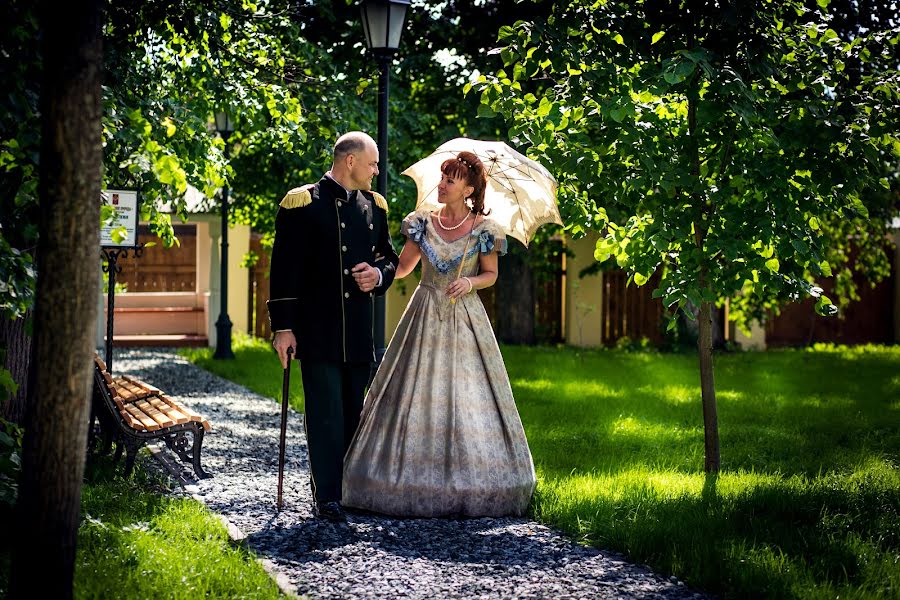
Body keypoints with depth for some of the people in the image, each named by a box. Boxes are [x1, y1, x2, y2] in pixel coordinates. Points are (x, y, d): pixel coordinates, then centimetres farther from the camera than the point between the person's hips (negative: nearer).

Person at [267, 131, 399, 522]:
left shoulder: (374, 206, 12)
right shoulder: (302, 204, -5)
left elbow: (389, 258, 22)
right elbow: (284, 270, -7)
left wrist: (379, 275, -3)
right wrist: (283, 327, -11)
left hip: (359, 331, 6)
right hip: (317, 329, -5)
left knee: (355, 413, 10)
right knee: (325, 414, -6)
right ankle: (326, 498, -3)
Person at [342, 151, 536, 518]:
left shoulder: (482, 229, -3)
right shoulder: (424, 223, 4)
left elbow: (491, 274, 7)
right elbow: (402, 267, 10)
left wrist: (470, 283, -12)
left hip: (464, 320, -2)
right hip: (424, 318, 2)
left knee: (466, 398, -3)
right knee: (415, 396, 0)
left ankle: (467, 484, 7)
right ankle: (416, 484, 6)